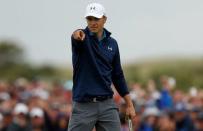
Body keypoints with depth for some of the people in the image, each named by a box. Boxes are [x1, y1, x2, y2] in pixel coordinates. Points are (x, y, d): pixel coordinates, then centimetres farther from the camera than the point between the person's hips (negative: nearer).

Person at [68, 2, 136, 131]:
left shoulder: (112, 43, 10)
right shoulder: (82, 38, -3)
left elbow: (118, 76, 15)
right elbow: (77, 38, -30)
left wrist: (129, 104, 11)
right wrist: (77, 36, -56)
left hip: (107, 105, 3)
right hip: (83, 106, -3)